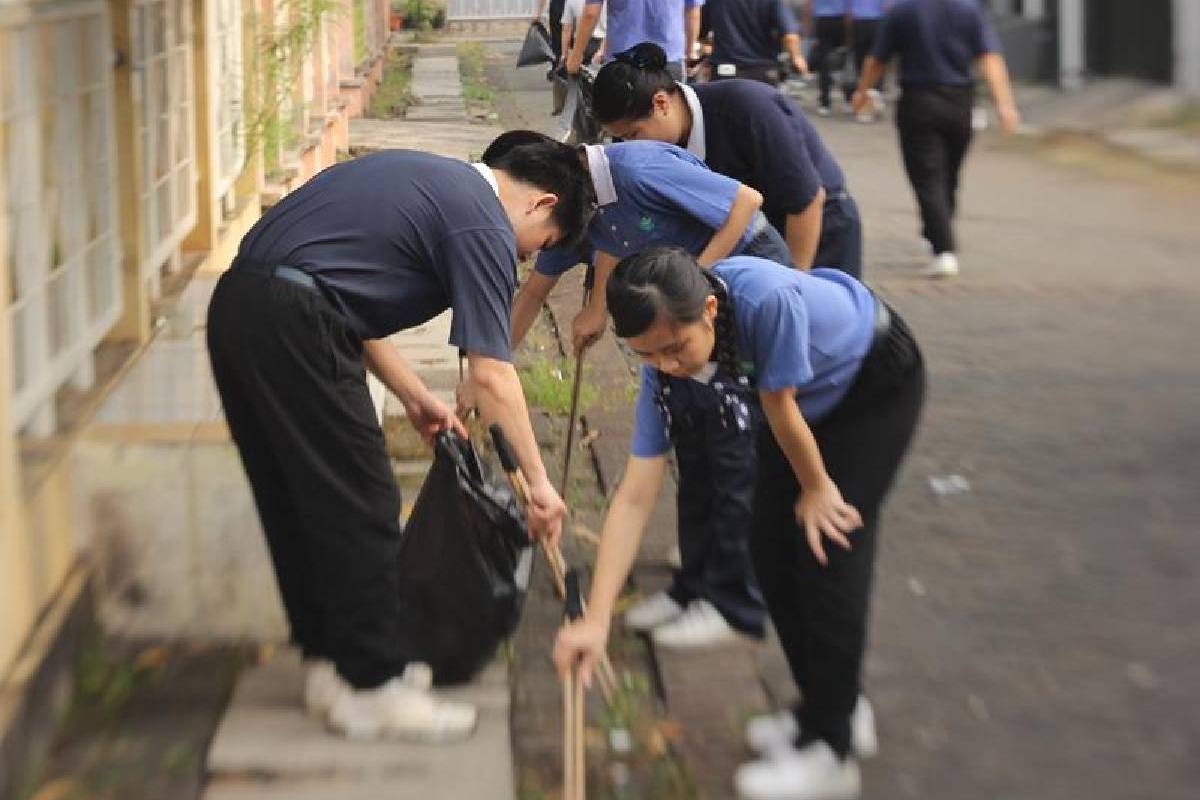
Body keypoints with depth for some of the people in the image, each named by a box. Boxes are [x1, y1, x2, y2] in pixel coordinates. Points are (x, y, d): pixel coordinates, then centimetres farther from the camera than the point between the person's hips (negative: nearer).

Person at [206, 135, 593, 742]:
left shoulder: (433, 181, 24)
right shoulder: (483, 224, -4)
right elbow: (491, 377, -7)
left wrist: (413, 395, 27)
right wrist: (538, 481, 1)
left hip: (236, 306, 10)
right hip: (291, 326, -10)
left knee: (297, 504, 17)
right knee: (360, 508, 0)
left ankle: (330, 662, 28)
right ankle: (373, 686, 8)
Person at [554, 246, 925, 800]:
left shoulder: (769, 299, -44)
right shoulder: (663, 364, -23)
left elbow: (779, 409, -26)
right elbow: (635, 497, -23)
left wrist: (817, 488, -9)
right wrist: (595, 619, -28)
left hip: (880, 384, -6)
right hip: (815, 396, 6)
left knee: (827, 550, -11)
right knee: (770, 549, 2)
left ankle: (829, 747, -1)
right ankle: (836, 709, 22)